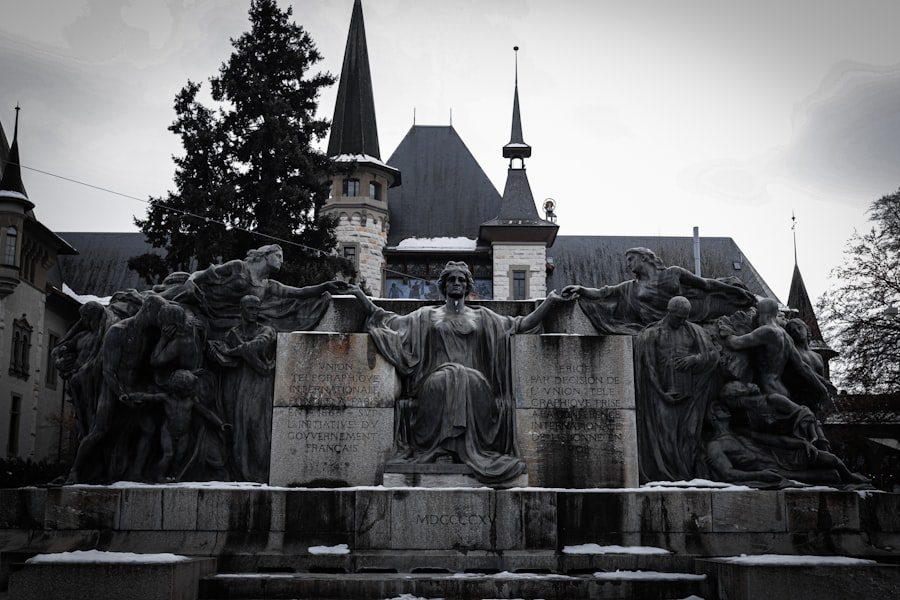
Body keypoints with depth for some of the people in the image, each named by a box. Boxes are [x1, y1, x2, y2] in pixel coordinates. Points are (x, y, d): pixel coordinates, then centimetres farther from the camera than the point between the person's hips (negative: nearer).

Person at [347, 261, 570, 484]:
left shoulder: (482, 317, 23)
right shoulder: (427, 316, 22)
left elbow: (522, 324, 18)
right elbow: (389, 321, 17)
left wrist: (549, 302, 9)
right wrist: (362, 297, 10)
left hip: (473, 379, 0)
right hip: (436, 380, 0)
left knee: (470, 381, -35)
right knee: (446, 380, -35)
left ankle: (472, 448, -33)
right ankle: (442, 448, -33)